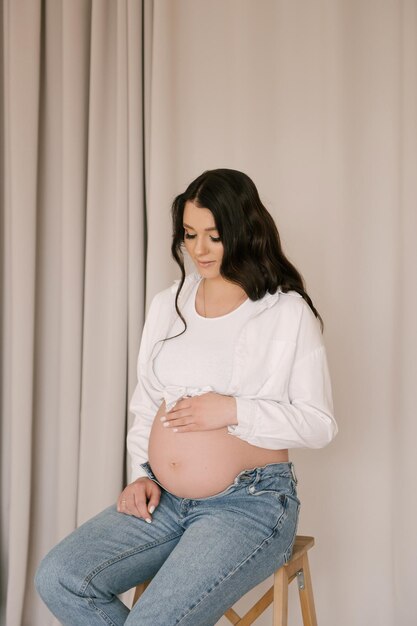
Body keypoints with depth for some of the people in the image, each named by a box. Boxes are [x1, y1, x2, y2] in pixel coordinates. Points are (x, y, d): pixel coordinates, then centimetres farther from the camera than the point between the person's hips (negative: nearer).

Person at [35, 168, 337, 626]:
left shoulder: (287, 312, -5)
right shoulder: (167, 305, 11)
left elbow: (319, 425, -6)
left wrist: (234, 410, -16)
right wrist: (141, 473, 5)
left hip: (251, 502, -6)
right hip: (163, 500, 6)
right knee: (57, 578, -11)